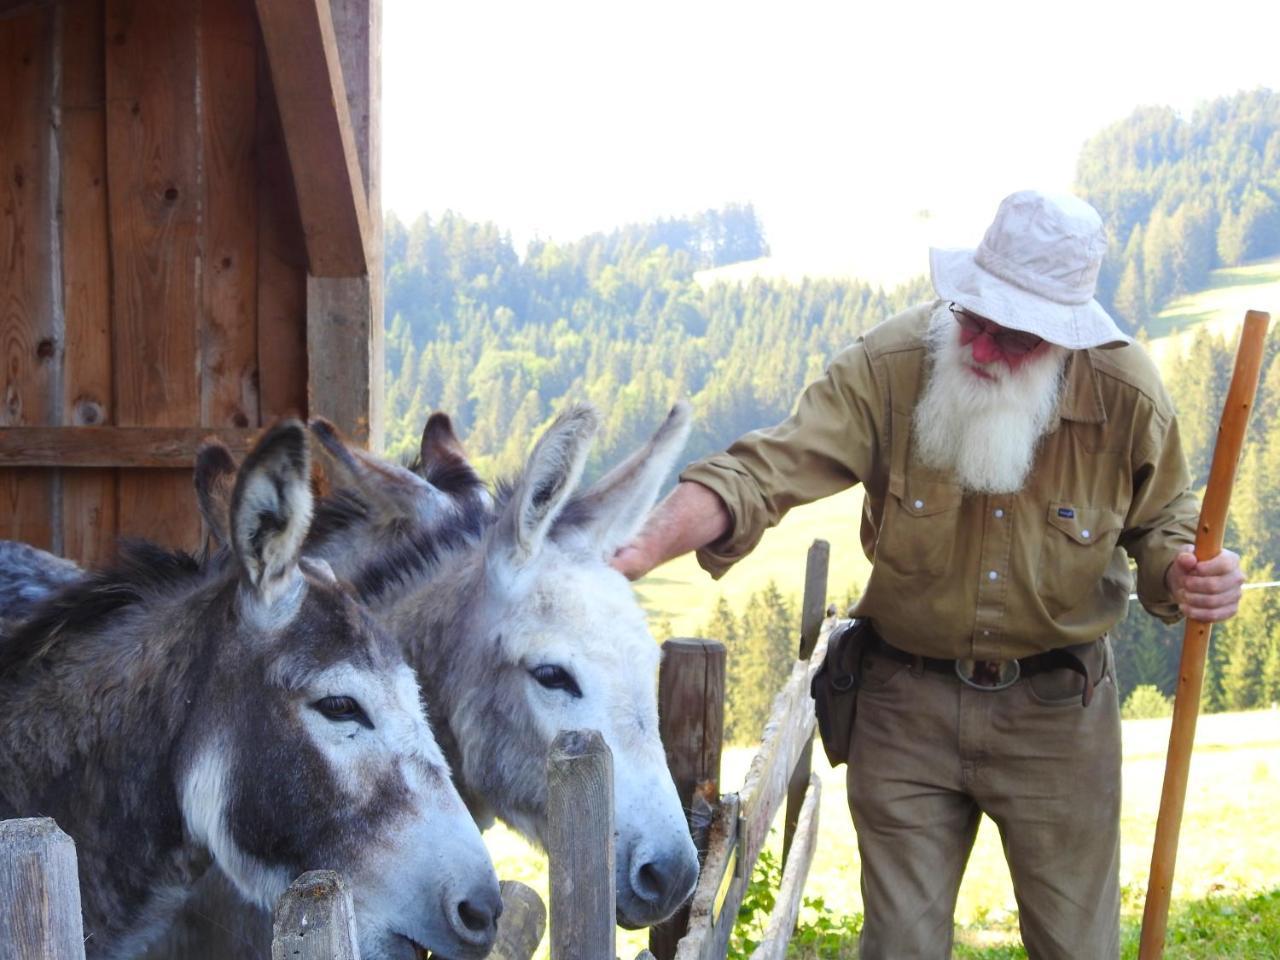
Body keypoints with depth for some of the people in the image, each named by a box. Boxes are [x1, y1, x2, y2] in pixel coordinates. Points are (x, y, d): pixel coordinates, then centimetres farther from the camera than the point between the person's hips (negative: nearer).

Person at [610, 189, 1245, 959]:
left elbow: (1159, 517, 3)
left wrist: (1182, 573, -22)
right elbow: (765, 472, -28)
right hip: (909, 702, 0)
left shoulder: (1127, 396, -16)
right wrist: (642, 548, -45)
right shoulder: (888, 368, -20)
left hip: (1056, 708, 0)